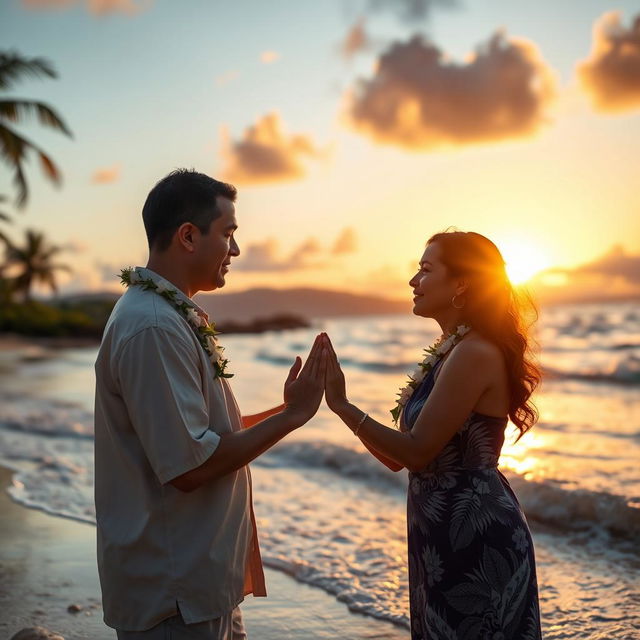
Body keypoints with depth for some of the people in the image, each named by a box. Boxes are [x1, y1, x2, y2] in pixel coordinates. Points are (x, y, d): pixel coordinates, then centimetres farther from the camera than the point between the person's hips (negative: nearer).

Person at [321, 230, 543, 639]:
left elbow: (416, 451, -21)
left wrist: (341, 404, -18)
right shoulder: (449, 352, 10)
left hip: (474, 536, -9)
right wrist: (340, 403, 1)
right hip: (443, 534, 9)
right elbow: (397, 458, 8)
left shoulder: (475, 353, -19)